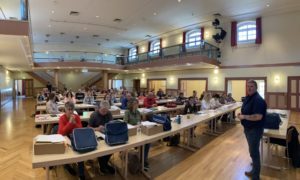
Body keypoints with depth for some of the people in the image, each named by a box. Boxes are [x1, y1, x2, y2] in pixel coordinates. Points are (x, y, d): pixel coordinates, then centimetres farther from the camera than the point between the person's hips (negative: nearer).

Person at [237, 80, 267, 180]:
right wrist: (241, 114, 0)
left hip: (255, 130, -9)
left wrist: (244, 117, -23)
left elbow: (258, 116, -31)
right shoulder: (248, 97, 7)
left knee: (254, 152, 4)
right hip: (248, 128, 9)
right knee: (253, 151, 24)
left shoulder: (258, 100, -23)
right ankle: (254, 171, 44)